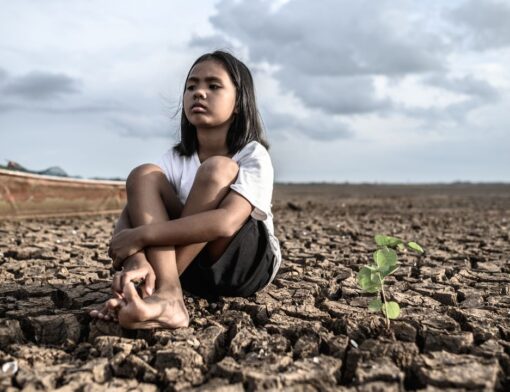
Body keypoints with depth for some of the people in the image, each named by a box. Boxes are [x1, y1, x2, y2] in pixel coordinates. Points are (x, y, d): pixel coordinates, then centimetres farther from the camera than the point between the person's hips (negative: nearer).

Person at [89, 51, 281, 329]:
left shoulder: (253, 156, -15)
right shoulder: (176, 158, -2)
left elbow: (227, 222, -33)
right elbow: (129, 215, -16)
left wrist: (141, 235, -33)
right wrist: (136, 260, -39)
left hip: (248, 265, -3)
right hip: (194, 268, 4)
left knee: (218, 169, -27)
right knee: (143, 175, -16)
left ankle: (153, 289, -29)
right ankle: (167, 296, -33)